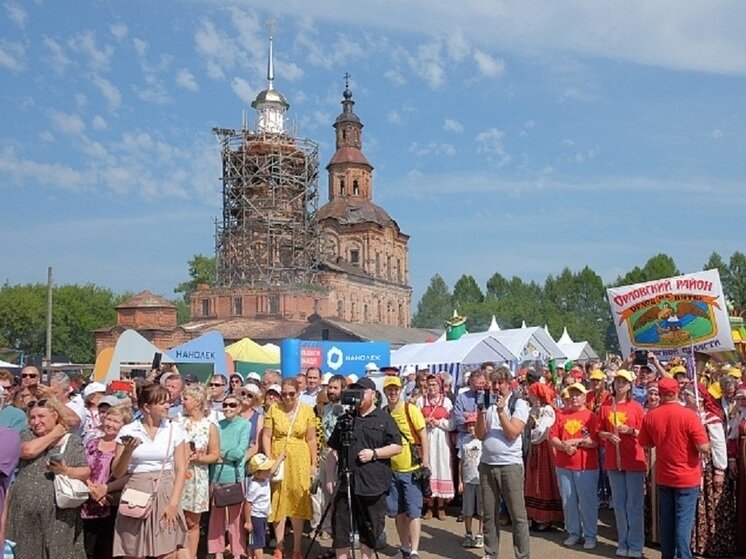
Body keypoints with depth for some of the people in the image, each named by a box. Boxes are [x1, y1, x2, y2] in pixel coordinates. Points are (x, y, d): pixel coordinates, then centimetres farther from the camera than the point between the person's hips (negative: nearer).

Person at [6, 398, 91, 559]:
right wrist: (53, 435, -4)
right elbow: (28, 451, -14)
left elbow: (86, 472, -1)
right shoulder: (27, 435, 9)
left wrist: (66, 471, -19)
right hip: (25, 512, 1)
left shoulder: (73, 441, 6)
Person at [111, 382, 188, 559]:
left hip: (165, 494, 0)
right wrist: (128, 451, -14)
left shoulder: (175, 430, 3)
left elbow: (180, 469, 1)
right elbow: (117, 473, 3)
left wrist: (173, 503, -8)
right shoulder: (128, 431, 0)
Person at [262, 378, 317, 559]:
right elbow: (266, 436, -1)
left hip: (299, 461, 0)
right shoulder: (273, 409, -1)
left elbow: (311, 440, 2)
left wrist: (313, 464, 1)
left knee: (298, 504, 6)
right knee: (278, 503, 7)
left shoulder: (307, 411, -1)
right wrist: (269, 459, -11)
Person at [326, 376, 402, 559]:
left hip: (374, 484, -2)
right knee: (339, 527, 1)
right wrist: (330, 476, 4)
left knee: (370, 530, 8)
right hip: (345, 483, 3)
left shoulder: (384, 419, 3)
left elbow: (397, 447, -1)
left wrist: (374, 453, -14)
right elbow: (334, 451, 13)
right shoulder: (345, 419, 12)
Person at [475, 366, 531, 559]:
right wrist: (481, 412, -10)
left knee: (518, 515, 0)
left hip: (510, 465, -4)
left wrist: (501, 411, -17)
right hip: (487, 465, 4)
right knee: (489, 515, 11)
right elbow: (480, 435, 3)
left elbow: (513, 433, -12)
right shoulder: (488, 403, 8)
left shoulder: (519, 404, -2)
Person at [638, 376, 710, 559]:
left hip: (663, 476, 4)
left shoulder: (650, 416, -5)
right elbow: (704, 447, -18)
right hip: (687, 476, -4)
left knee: (666, 520, 14)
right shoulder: (688, 415, -18)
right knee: (684, 520, 2)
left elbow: (645, 443, 8)